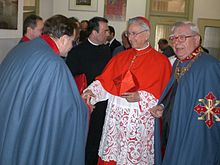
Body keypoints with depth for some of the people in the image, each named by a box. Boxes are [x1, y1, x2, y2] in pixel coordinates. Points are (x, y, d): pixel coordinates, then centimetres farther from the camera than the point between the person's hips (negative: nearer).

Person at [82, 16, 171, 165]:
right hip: (115, 116, 4)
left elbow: (164, 94, -7)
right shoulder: (120, 57, 11)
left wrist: (140, 97, -19)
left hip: (140, 119, -4)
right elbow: (105, 80, 4)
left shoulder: (161, 61, -2)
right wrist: (91, 91, -14)